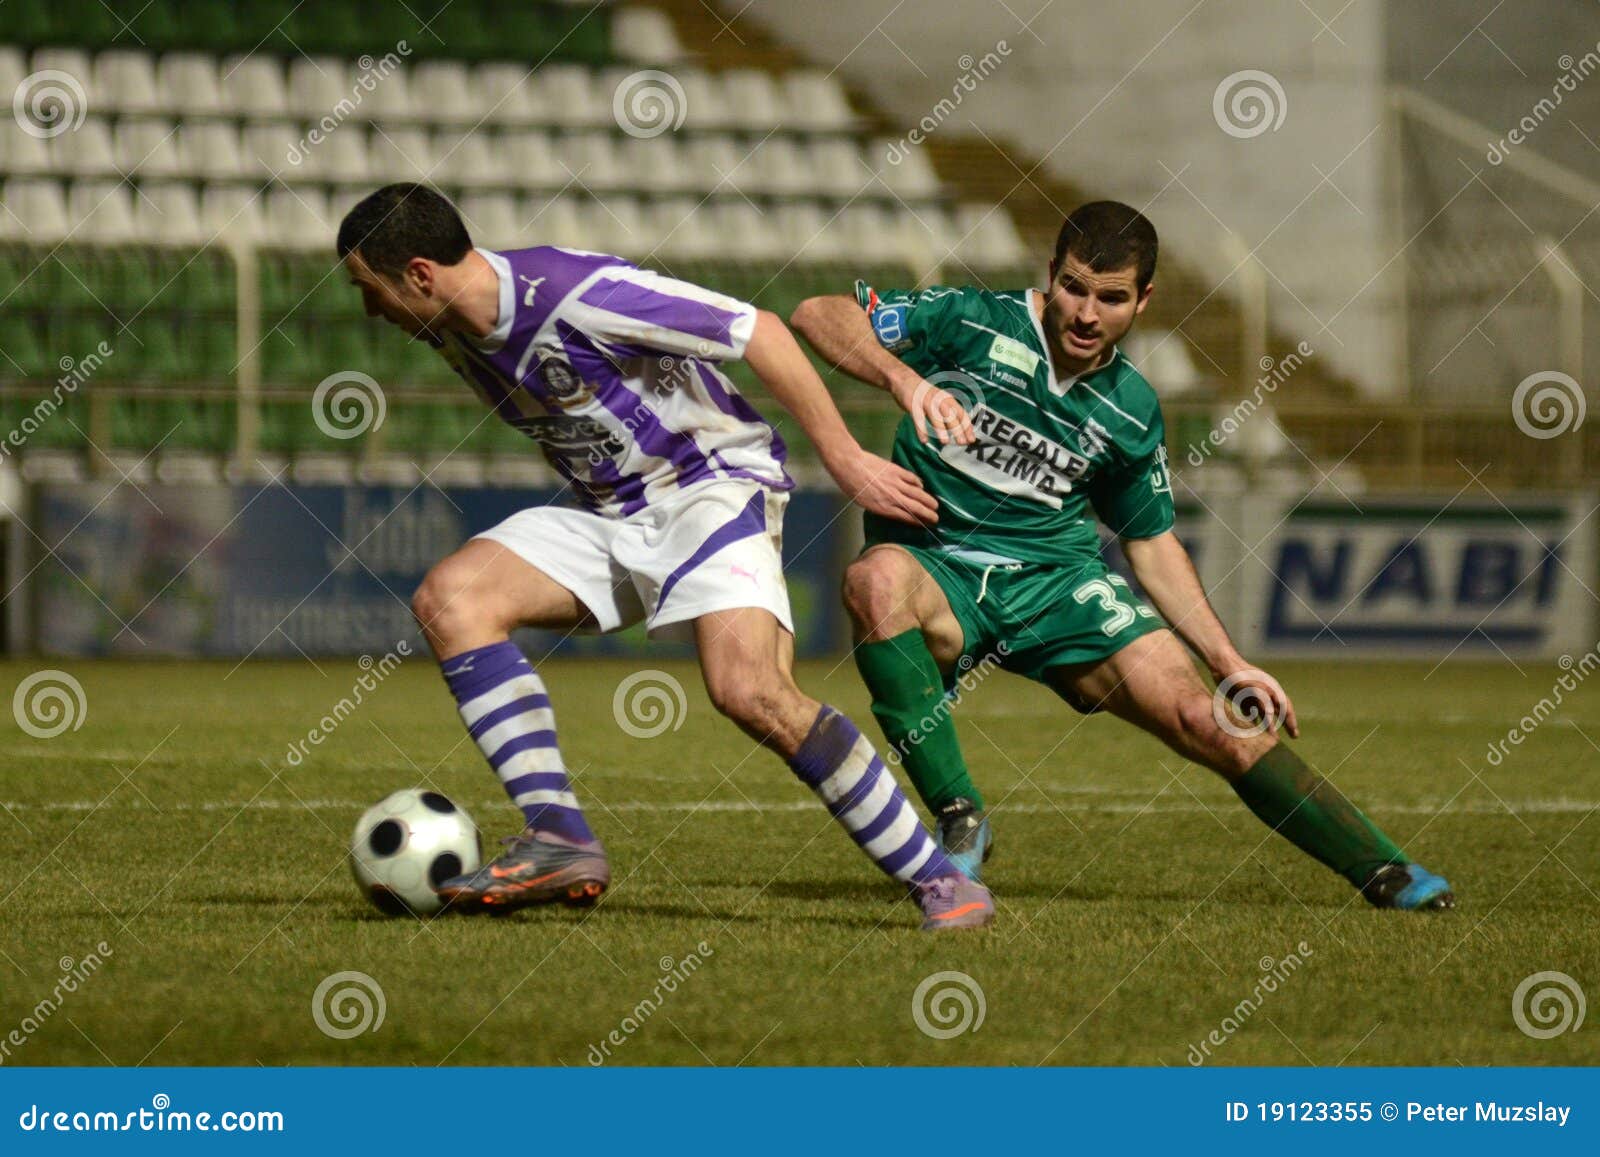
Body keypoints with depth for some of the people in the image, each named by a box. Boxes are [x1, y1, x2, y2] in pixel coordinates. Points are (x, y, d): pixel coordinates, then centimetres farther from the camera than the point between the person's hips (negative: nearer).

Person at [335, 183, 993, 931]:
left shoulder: (575, 295, -25)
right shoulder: (449, 330, 1)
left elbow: (757, 331, -19)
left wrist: (844, 459, -14)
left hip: (713, 486, -8)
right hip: (607, 514, 8)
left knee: (749, 690, -29)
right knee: (448, 598, -14)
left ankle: (938, 879, -16)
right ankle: (560, 841, -19)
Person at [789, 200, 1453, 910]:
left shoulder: (1131, 413, 7)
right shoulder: (971, 323, -6)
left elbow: (1153, 544, 19)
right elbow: (818, 316, -11)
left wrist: (1229, 662, 10)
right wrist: (905, 379, -30)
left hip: (1060, 578, 3)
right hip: (938, 572, -3)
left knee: (1208, 720, -13)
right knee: (877, 579, -40)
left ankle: (1381, 871, 2)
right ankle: (957, 818, -29)